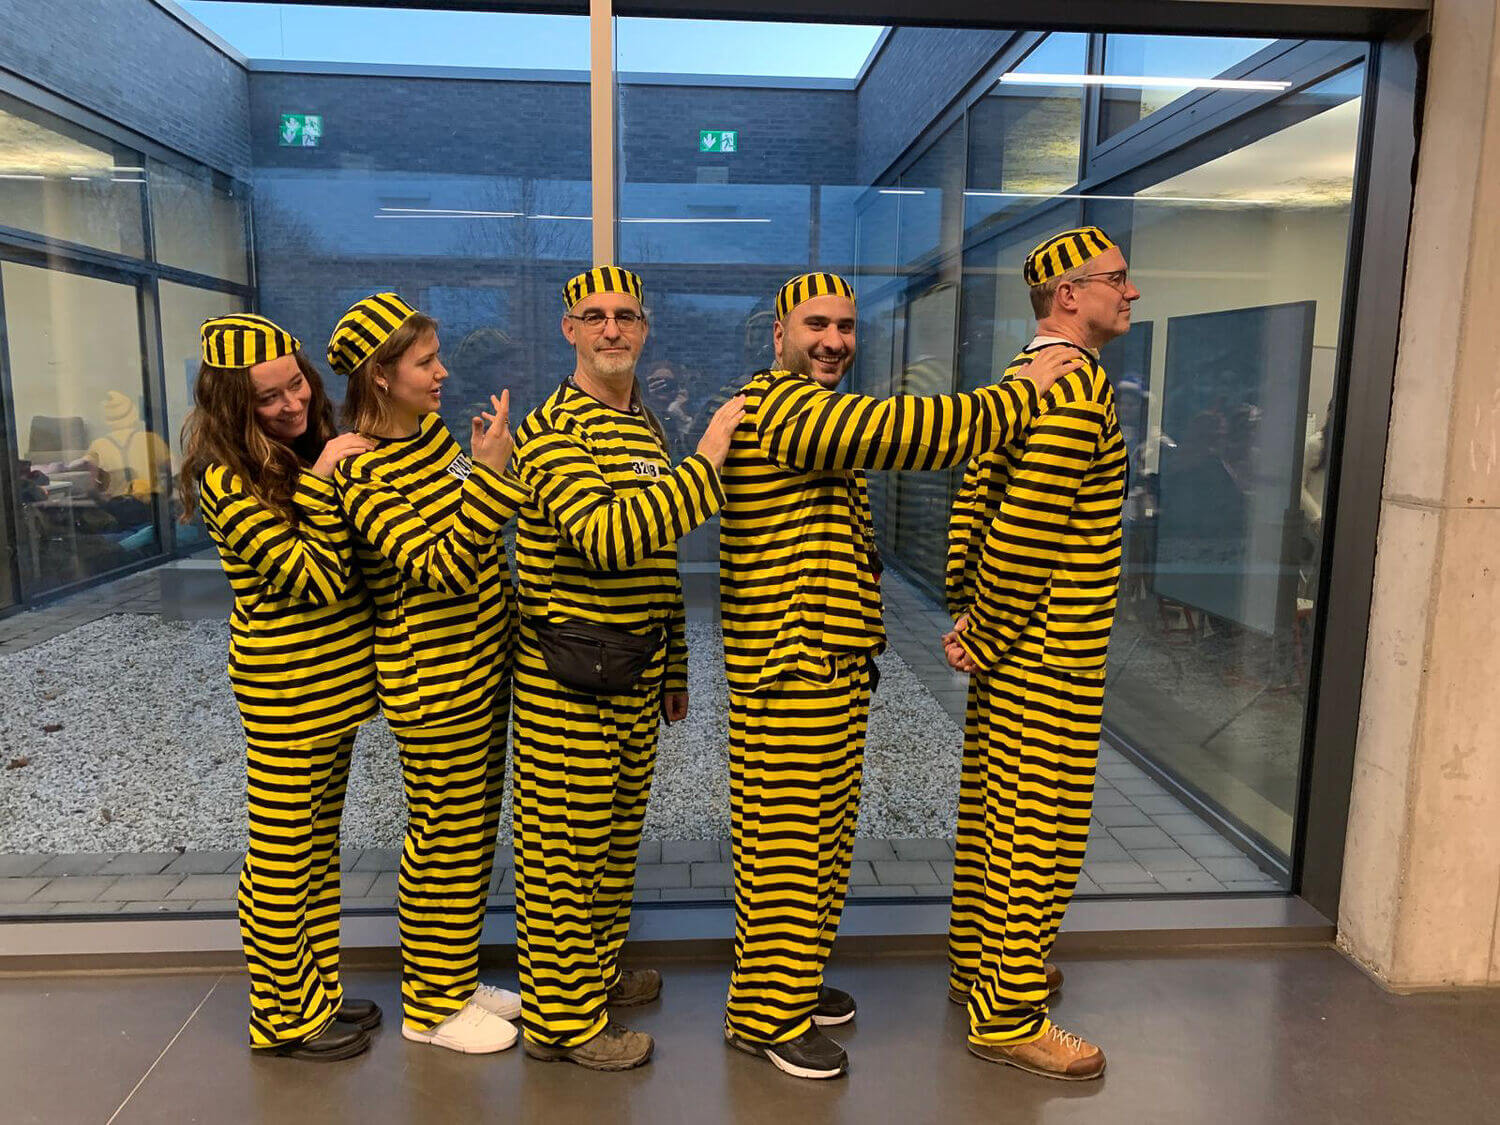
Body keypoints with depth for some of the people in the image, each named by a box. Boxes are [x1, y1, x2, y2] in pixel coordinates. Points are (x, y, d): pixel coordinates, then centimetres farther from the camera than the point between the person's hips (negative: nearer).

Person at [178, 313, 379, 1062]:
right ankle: (282, 1016, 26)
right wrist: (321, 483, -26)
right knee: (280, 859, 8)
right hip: (286, 691, -8)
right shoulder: (226, 480, -17)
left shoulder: (310, 452, 7)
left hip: (336, 681, 8)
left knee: (320, 845, 19)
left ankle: (317, 990, 35)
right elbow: (316, 579, -23)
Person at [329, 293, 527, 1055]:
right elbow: (441, 569, -27)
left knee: (473, 830, 17)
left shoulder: (437, 433, 7)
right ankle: (431, 1007, 24)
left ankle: (451, 980, 35)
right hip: (432, 674, -8)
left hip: (486, 658, 8)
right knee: (446, 838, 4)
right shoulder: (359, 473, -18)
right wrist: (491, 473, -31)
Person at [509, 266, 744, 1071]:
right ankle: (560, 1017, 20)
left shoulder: (647, 429, 13)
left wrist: (673, 669, 19)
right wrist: (704, 462, -27)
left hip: (634, 675, 8)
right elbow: (607, 538, -30)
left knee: (617, 833, 20)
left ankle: (597, 971, 39)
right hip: (566, 679, -8)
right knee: (563, 845, 4)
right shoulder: (550, 430, -14)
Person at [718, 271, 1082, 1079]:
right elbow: (911, 430, -26)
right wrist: (1023, 394, -14)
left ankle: (794, 981, 36)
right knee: (787, 837, 0)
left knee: (822, 830, 19)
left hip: (830, 665, 11)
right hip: (788, 671, -10)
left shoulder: (814, 414, 20)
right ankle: (767, 1016, 17)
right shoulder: (778, 406, -17)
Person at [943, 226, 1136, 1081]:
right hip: (1052, 655, -10)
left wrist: (966, 615, 9)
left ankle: (980, 963, 36)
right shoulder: (1081, 386, -18)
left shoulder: (1019, 381, 13)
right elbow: (1025, 530, -24)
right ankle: (1008, 1017, 16)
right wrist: (983, 642, -15)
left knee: (992, 811, 19)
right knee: (1040, 832, 2)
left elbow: (974, 504, 11)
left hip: (1007, 646, 10)